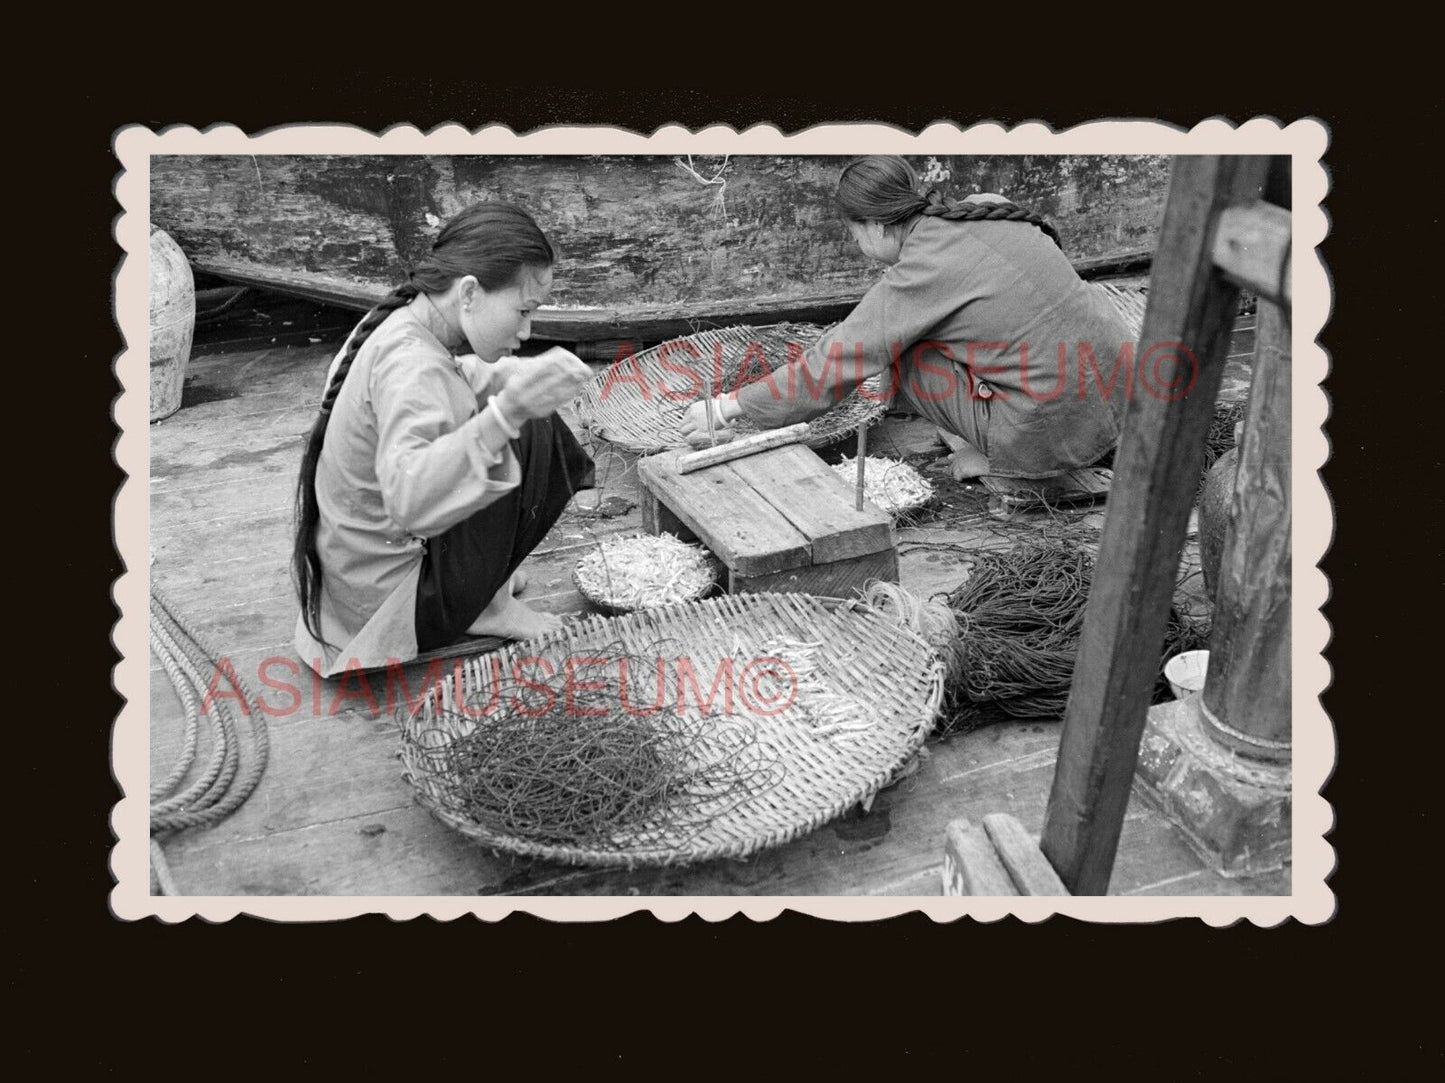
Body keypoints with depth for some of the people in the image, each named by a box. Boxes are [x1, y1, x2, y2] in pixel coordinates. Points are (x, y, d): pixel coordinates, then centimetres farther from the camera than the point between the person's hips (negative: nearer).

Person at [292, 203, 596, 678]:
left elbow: (451, 379, 21)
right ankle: (486, 608, -1)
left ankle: (486, 584, 14)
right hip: (393, 604, -9)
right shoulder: (410, 362, -28)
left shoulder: (401, 325, 0)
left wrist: (515, 376, 4)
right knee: (536, 436, -14)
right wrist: (505, 413, -54)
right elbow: (410, 498, -43)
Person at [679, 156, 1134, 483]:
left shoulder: (921, 270, -14)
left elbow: (836, 360, -10)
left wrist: (731, 405, -1)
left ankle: (991, 457, 4)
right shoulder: (987, 207, 6)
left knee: (899, 352, 0)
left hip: (1055, 427, -7)